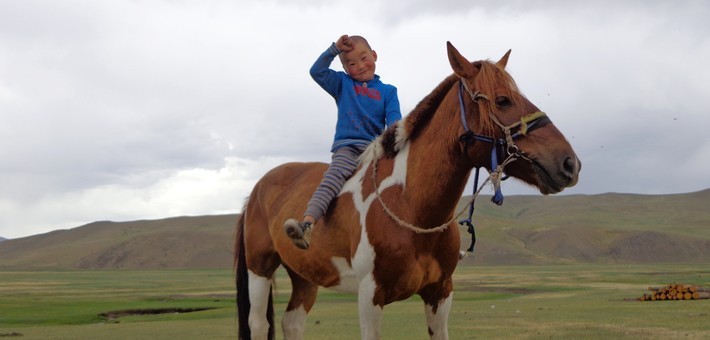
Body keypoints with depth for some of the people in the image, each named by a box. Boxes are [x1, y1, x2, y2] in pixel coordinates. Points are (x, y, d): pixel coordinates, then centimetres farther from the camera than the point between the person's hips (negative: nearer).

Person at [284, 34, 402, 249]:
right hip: (347, 146, -3)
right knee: (332, 178, -29)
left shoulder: (388, 91, 18)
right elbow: (317, 72, 7)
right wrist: (335, 48, 1)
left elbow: (394, 118, 4)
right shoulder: (342, 84, 20)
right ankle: (307, 225, -48)